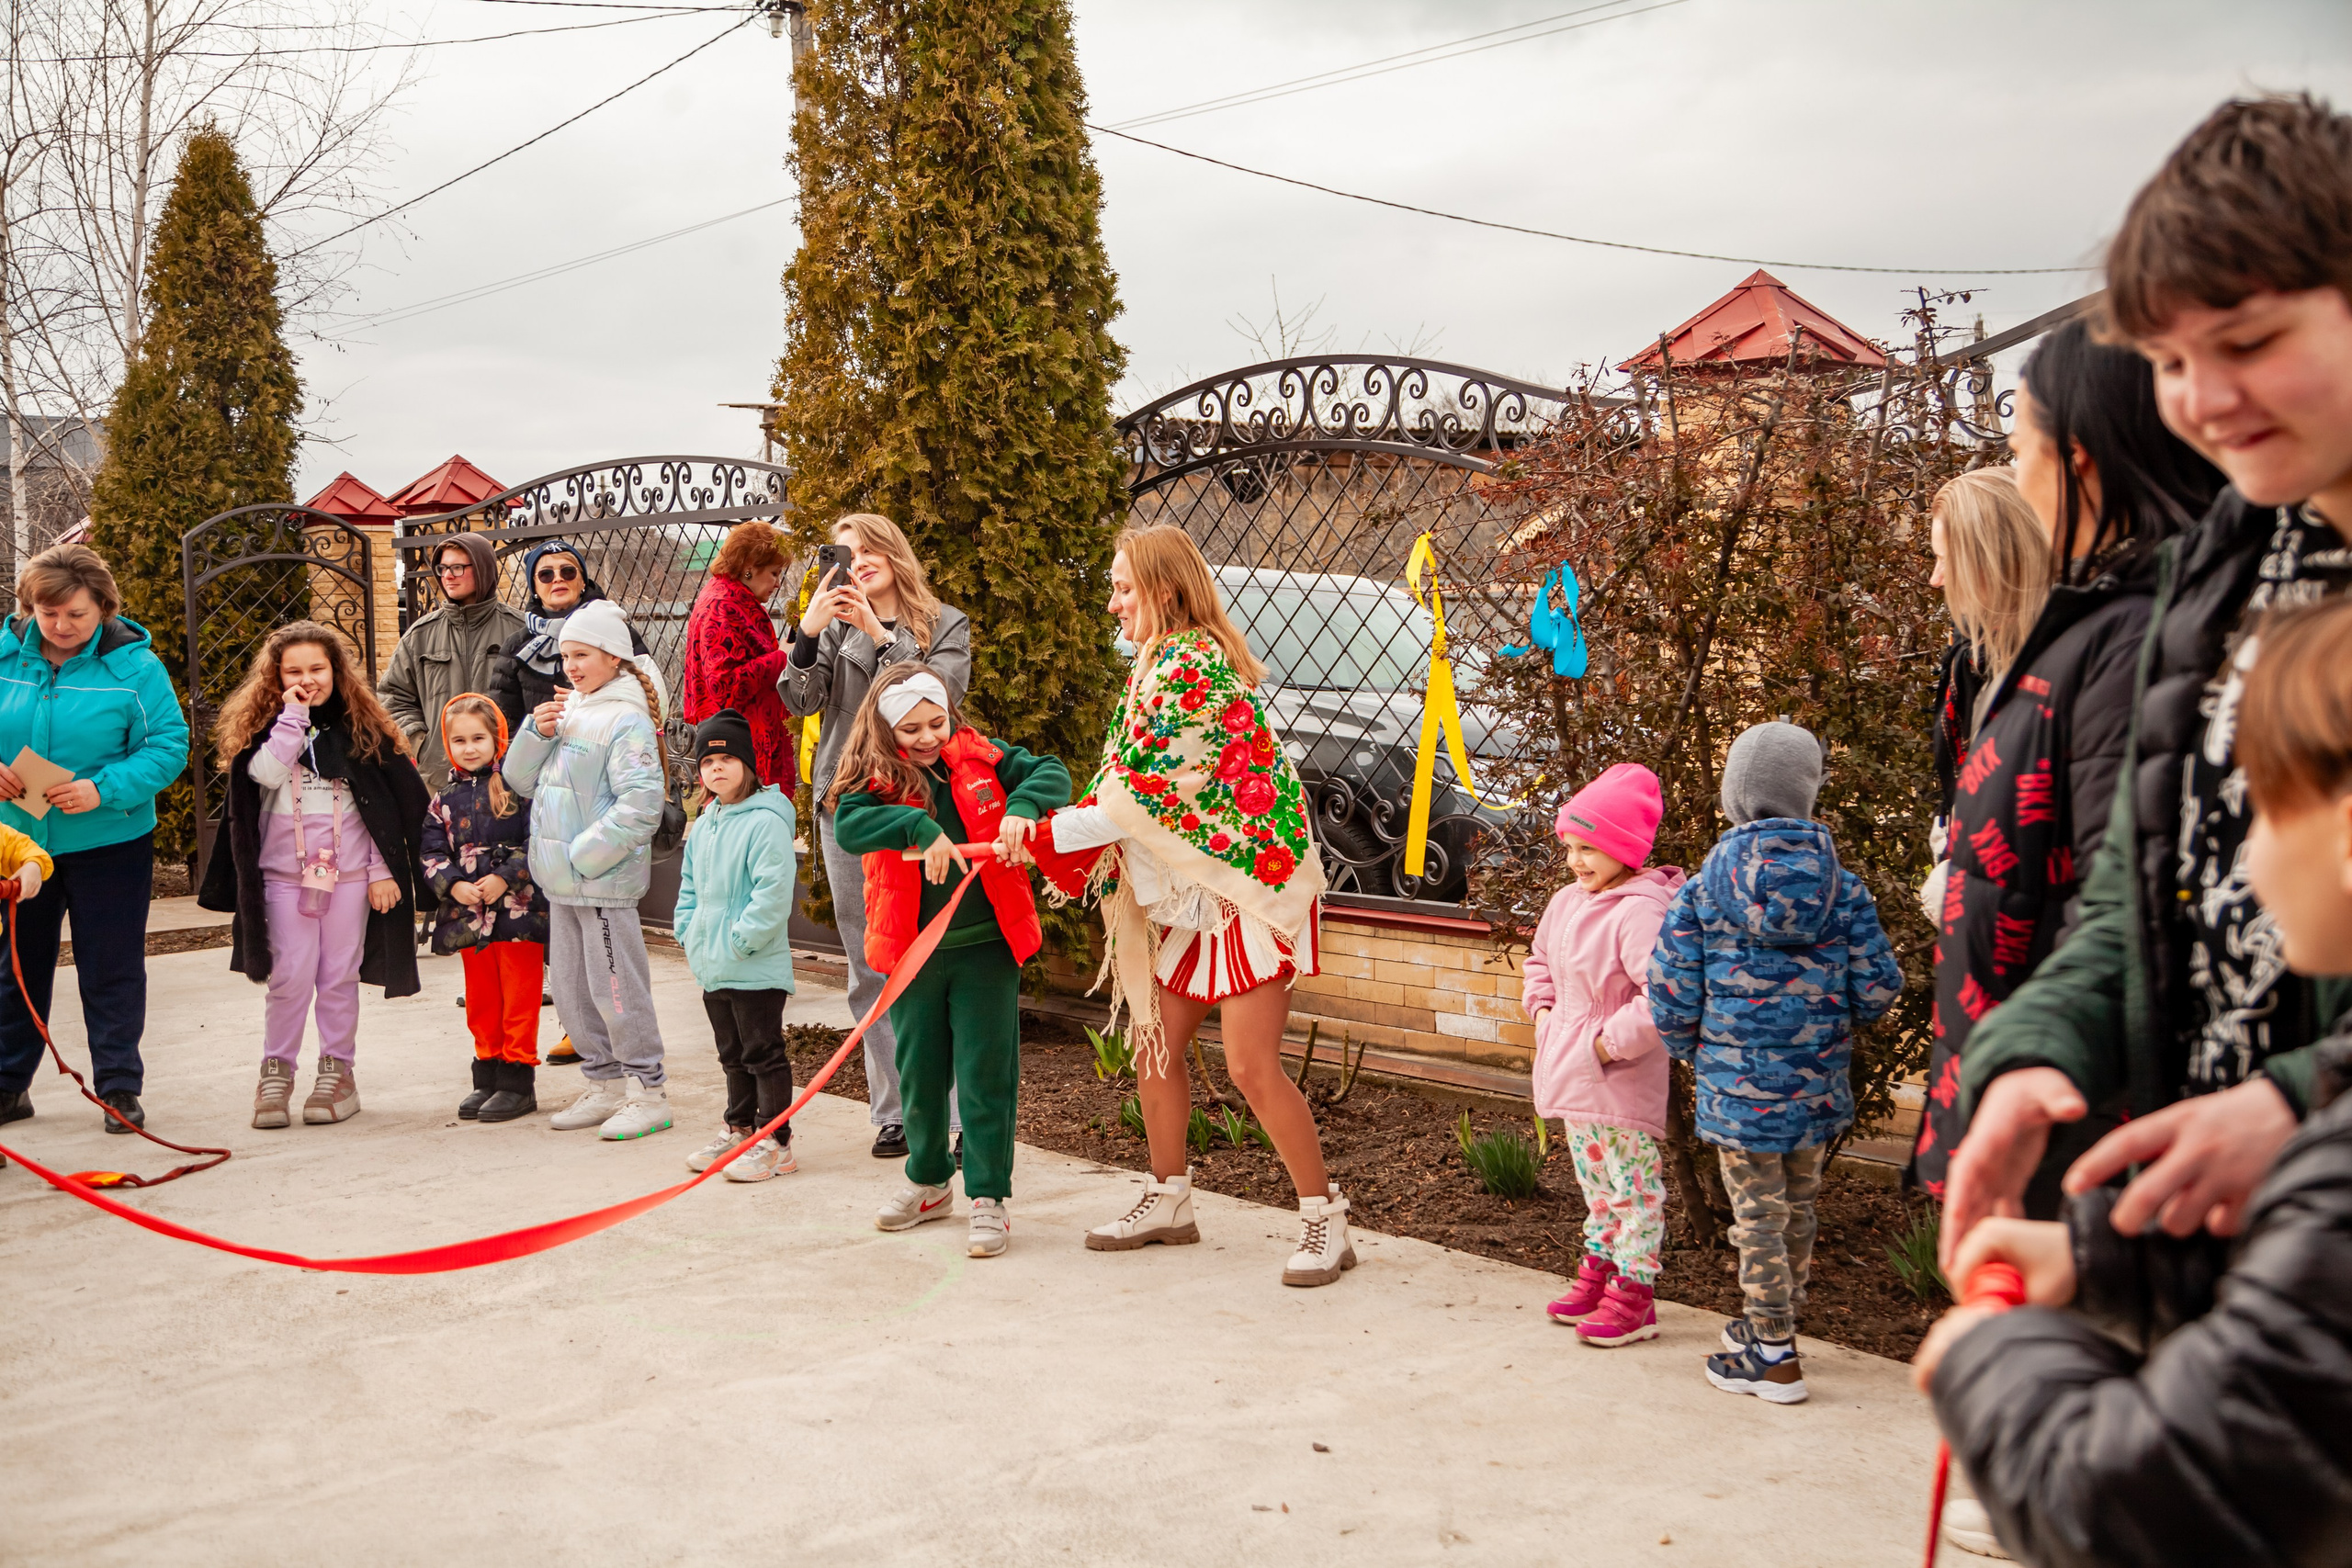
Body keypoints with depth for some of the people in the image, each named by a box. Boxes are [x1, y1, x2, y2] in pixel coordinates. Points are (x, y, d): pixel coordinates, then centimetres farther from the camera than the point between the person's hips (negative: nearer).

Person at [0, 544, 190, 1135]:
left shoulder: (133, 664, -10)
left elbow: (168, 746, -11)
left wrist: (103, 789, -24)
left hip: (108, 841, -3)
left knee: (110, 970, 5)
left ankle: (119, 1087, 17)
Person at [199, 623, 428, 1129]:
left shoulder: (363, 727, 4)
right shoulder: (265, 726, 4)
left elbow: (391, 804, 4)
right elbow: (266, 772, -17)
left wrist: (384, 871, 0)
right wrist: (292, 718, -15)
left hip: (349, 872, 0)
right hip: (283, 873, 0)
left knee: (340, 976, 6)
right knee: (289, 977, -2)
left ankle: (337, 1069, 16)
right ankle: (276, 1070, 11)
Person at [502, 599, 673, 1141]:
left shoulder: (626, 720, -12)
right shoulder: (565, 710, 13)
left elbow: (640, 806, -21)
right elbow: (519, 780, 15)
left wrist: (584, 855, -20)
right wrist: (536, 733, -3)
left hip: (605, 881, -8)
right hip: (561, 882, 8)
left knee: (615, 987, -3)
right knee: (570, 987, 14)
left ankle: (648, 1092, 7)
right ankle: (605, 1085, 25)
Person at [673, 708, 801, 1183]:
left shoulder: (765, 821, -15)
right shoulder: (703, 827, 12)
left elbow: (773, 892, -22)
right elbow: (690, 888, 22)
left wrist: (740, 940, -20)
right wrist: (689, 934, 9)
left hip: (757, 968, -8)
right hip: (712, 967, 8)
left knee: (764, 1055, -1)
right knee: (733, 1055, 19)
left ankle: (774, 1143, 5)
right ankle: (739, 1129, 31)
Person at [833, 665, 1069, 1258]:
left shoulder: (981, 759, 0)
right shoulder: (875, 778, -2)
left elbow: (1052, 774, -5)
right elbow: (848, 826, -21)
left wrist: (1020, 808, -25)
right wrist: (921, 827, -32)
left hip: (985, 947, -1)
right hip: (911, 950, 2)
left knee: (985, 1074, 1)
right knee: (919, 1073, 16)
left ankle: (988, 1198, 11)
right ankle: (929, 1182, 35)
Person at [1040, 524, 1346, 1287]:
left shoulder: (1190, 663, -18)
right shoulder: (1164, 661, 15)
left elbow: (1146, 792, -20)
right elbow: (1135, 780, 17)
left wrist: (1046, 832, -12)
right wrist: (1060, 839, 5)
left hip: (1248, 881, -10)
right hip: (1192, 890, 10)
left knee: (1252, 1065, -11)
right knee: (1154, 1043, 12)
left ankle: (1325, 1221, 2)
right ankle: (1169, 1200, 28)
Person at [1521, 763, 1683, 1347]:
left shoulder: (1640, 911, -22)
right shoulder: (1567, 903, 7)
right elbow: (1539, 962, 25)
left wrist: (1608, 1043, -23)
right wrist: (1541, 1010, 9)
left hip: (1622, 1081, -9)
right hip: (1573, 1075, 9)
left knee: (1633, 1186, 2)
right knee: (1595, 1180, 21)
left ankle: (1633, 1295, 10)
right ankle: (1598, 1269, 35)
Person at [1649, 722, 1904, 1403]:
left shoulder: (1702, 891, -9)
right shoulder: (1843, 887, -5)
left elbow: (1671, 996, -7)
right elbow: (1879, 988, -4)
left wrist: (1691, 1051, 13)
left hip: (1738, 1085, -3)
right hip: (1818, 1086, 3)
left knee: (1758, 1217, 6)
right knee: (1798, 1207, 20)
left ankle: (1774, 1358, 13)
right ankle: (1770, 1327, 37)